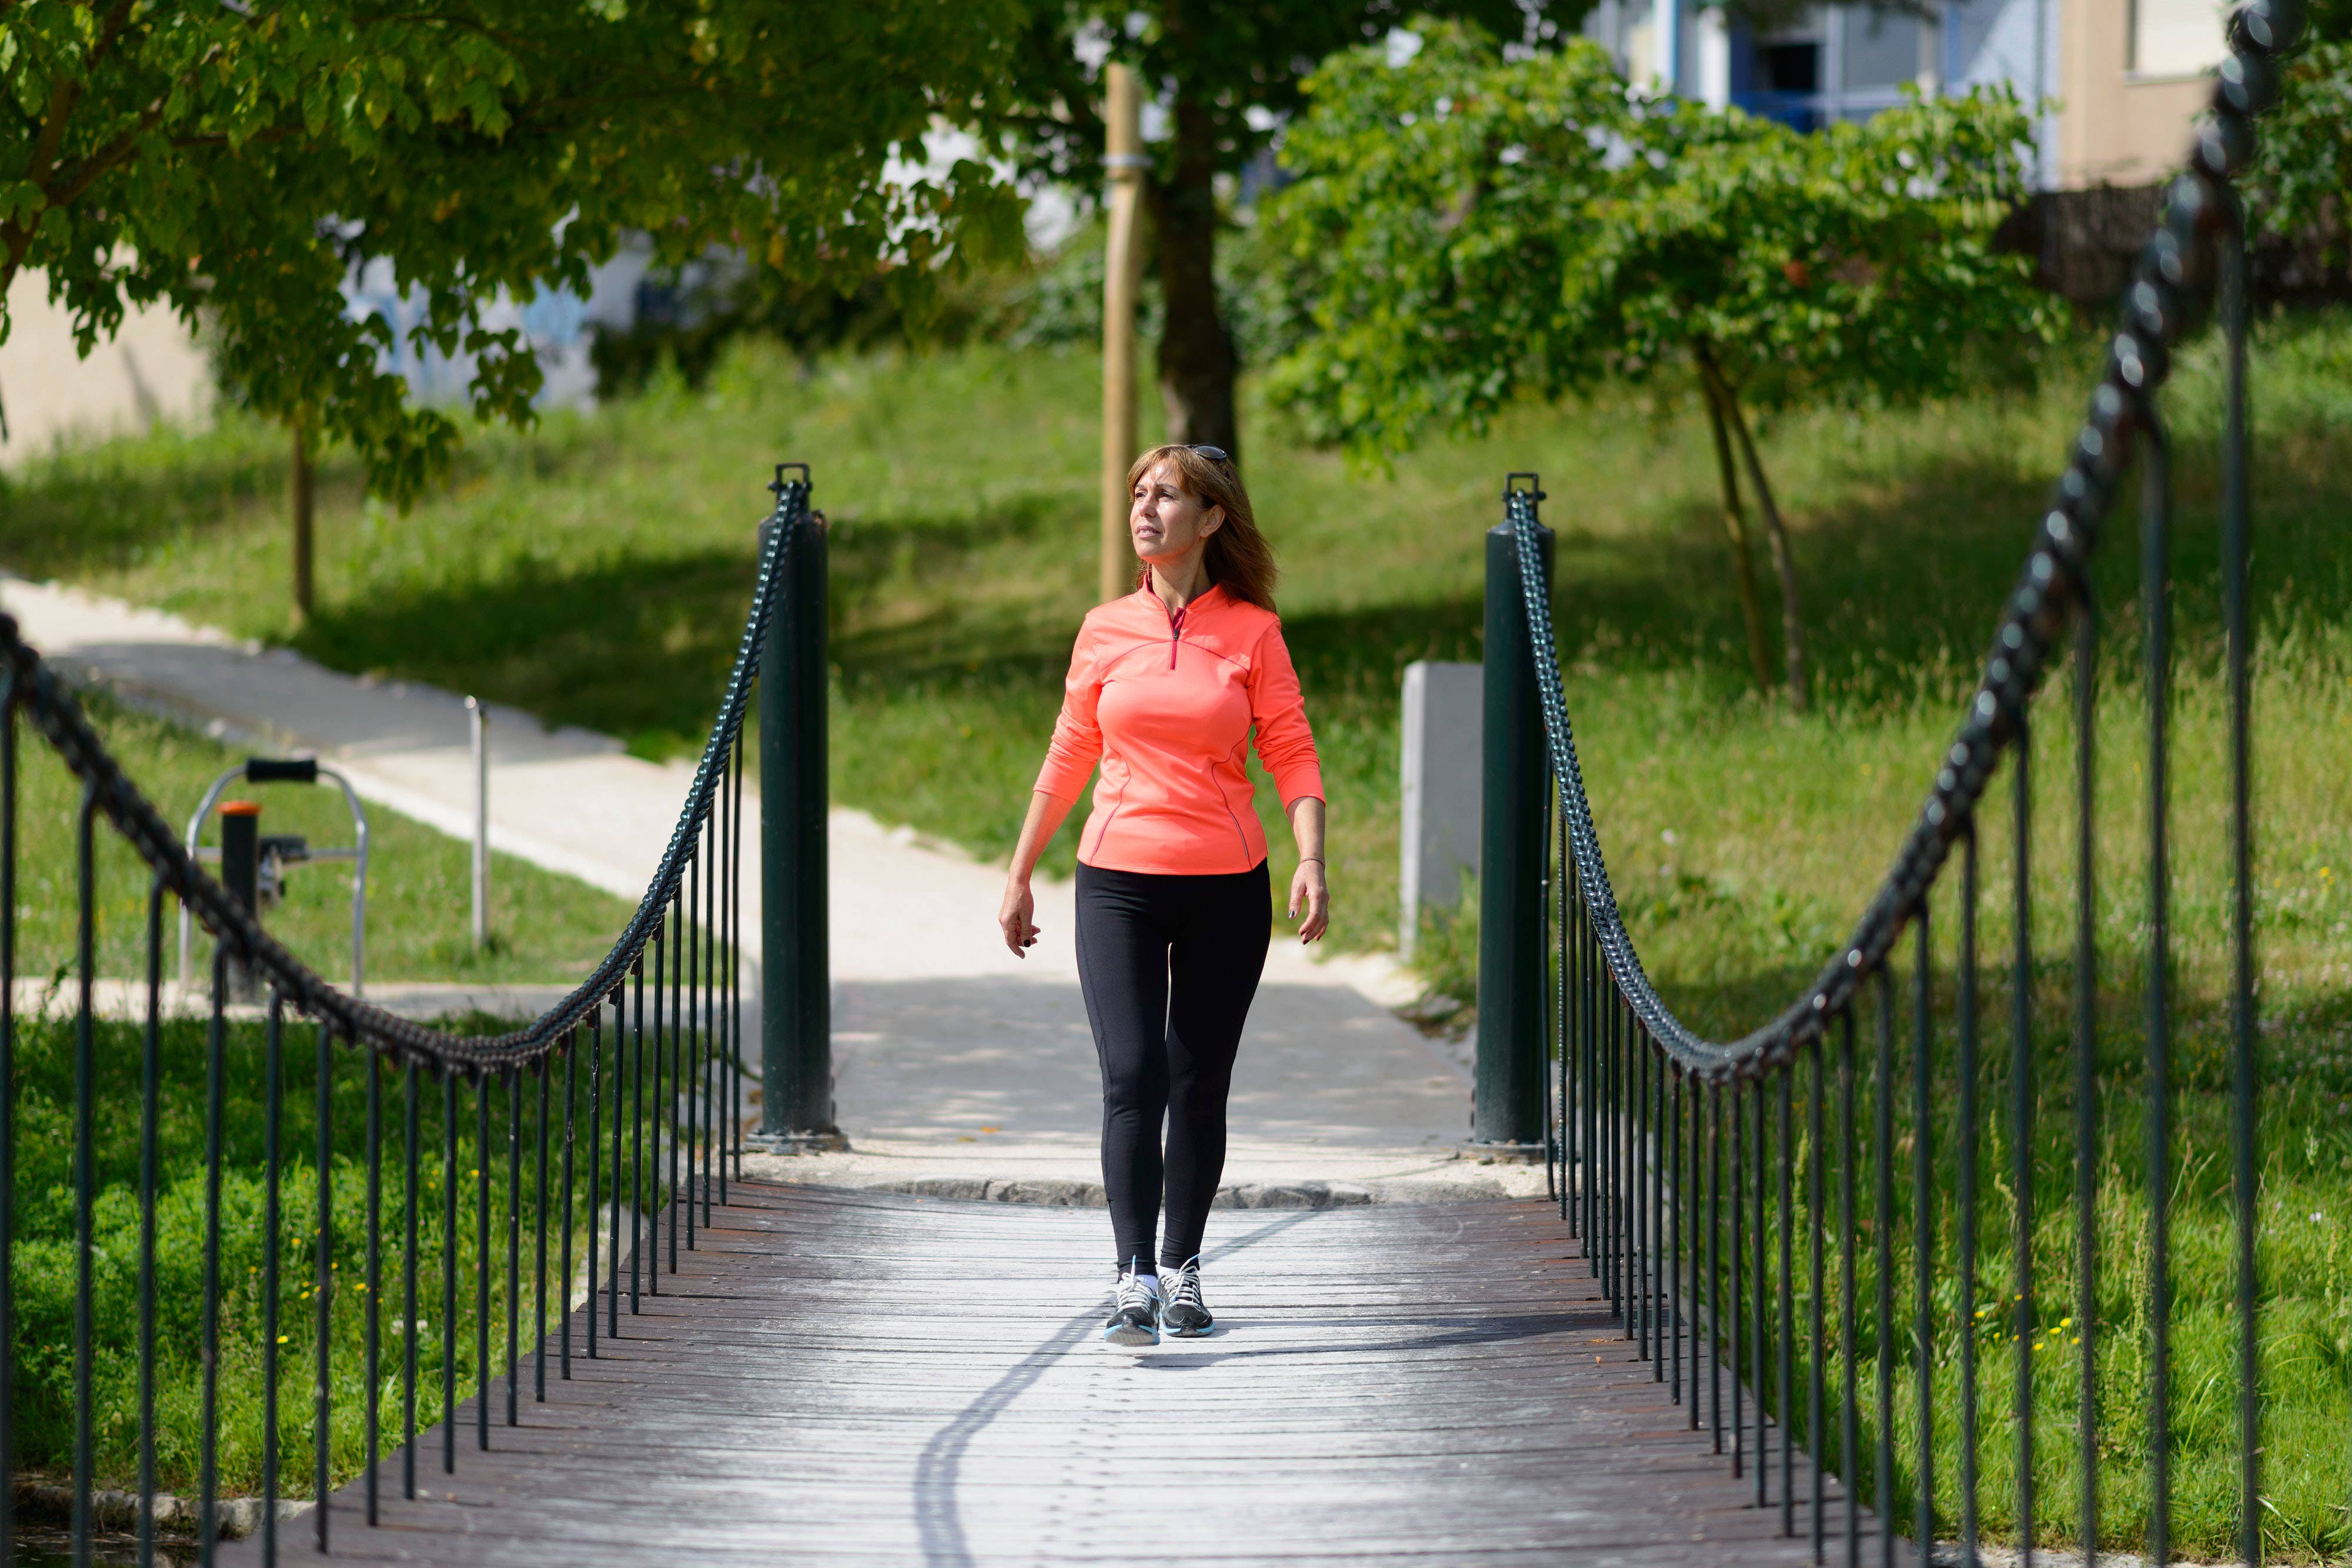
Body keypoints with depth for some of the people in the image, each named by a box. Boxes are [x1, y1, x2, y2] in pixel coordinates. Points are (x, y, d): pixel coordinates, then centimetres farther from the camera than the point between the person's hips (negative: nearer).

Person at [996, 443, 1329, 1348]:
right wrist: (1020, 876, 15)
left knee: (1200, 1085, 6)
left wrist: (1311, 859, -16)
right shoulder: (1106, 631, 6)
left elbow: (1292, 755, -1)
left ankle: (1183, 1270, 20)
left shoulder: (1252, 632, 1)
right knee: (1132, 1076, -13)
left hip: (1227, 890, 0)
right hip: (1118, 882, 0)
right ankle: (1134, 1282, -16)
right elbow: (1068, 759, 13)